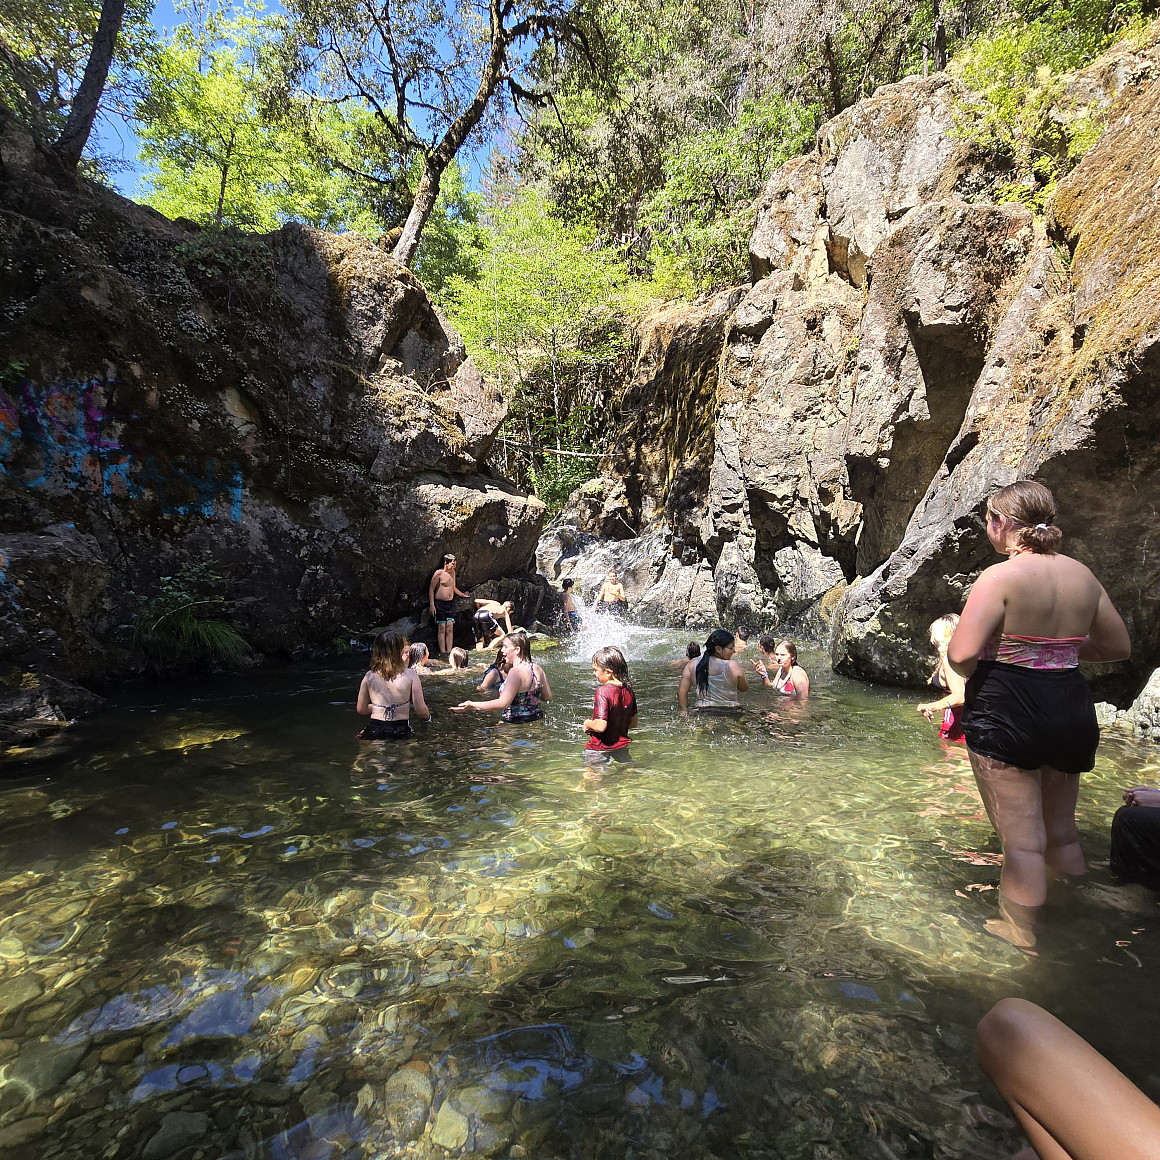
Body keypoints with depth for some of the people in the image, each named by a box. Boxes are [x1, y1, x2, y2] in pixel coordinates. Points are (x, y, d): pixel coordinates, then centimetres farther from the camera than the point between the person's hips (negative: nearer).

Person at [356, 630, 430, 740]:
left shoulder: (369, 676, 2)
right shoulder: (410, 675, -7)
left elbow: (361, 709, 11)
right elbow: (421, 710, -5)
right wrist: (427, 717, 19)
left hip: (374, 731, 3)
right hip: (400, 732, -2)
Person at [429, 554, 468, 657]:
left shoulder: (452, 572, 11)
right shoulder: (439, 573, -10)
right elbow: (431, 589, -9)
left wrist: (463, 594, 31)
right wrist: (432, 605, -12)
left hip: (451, 603, 6)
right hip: (440, 603, -6)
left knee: (450, 628, 1)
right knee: (441, 629, -4)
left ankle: (449, 651, 4)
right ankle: (442, 652, 0)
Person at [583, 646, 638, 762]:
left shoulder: (602, 691, -21)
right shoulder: (628, 691, 0)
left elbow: (600, 726, -26)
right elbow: (633, 723, 9)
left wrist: (587, 723, -7)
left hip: (599, 750, -7)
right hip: (622, 746, 7)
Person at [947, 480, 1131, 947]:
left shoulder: (1000, 576, -16)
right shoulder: (1081, 575, 5)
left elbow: (961, 654, -25)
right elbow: (1119, 646, 15)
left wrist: (969, 675, -3)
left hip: (1006, 715, -7)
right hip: (1073, 711, 7)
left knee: (1023, 841, 2)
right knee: (1062, 833, 23)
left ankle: (1017, 936, 15)